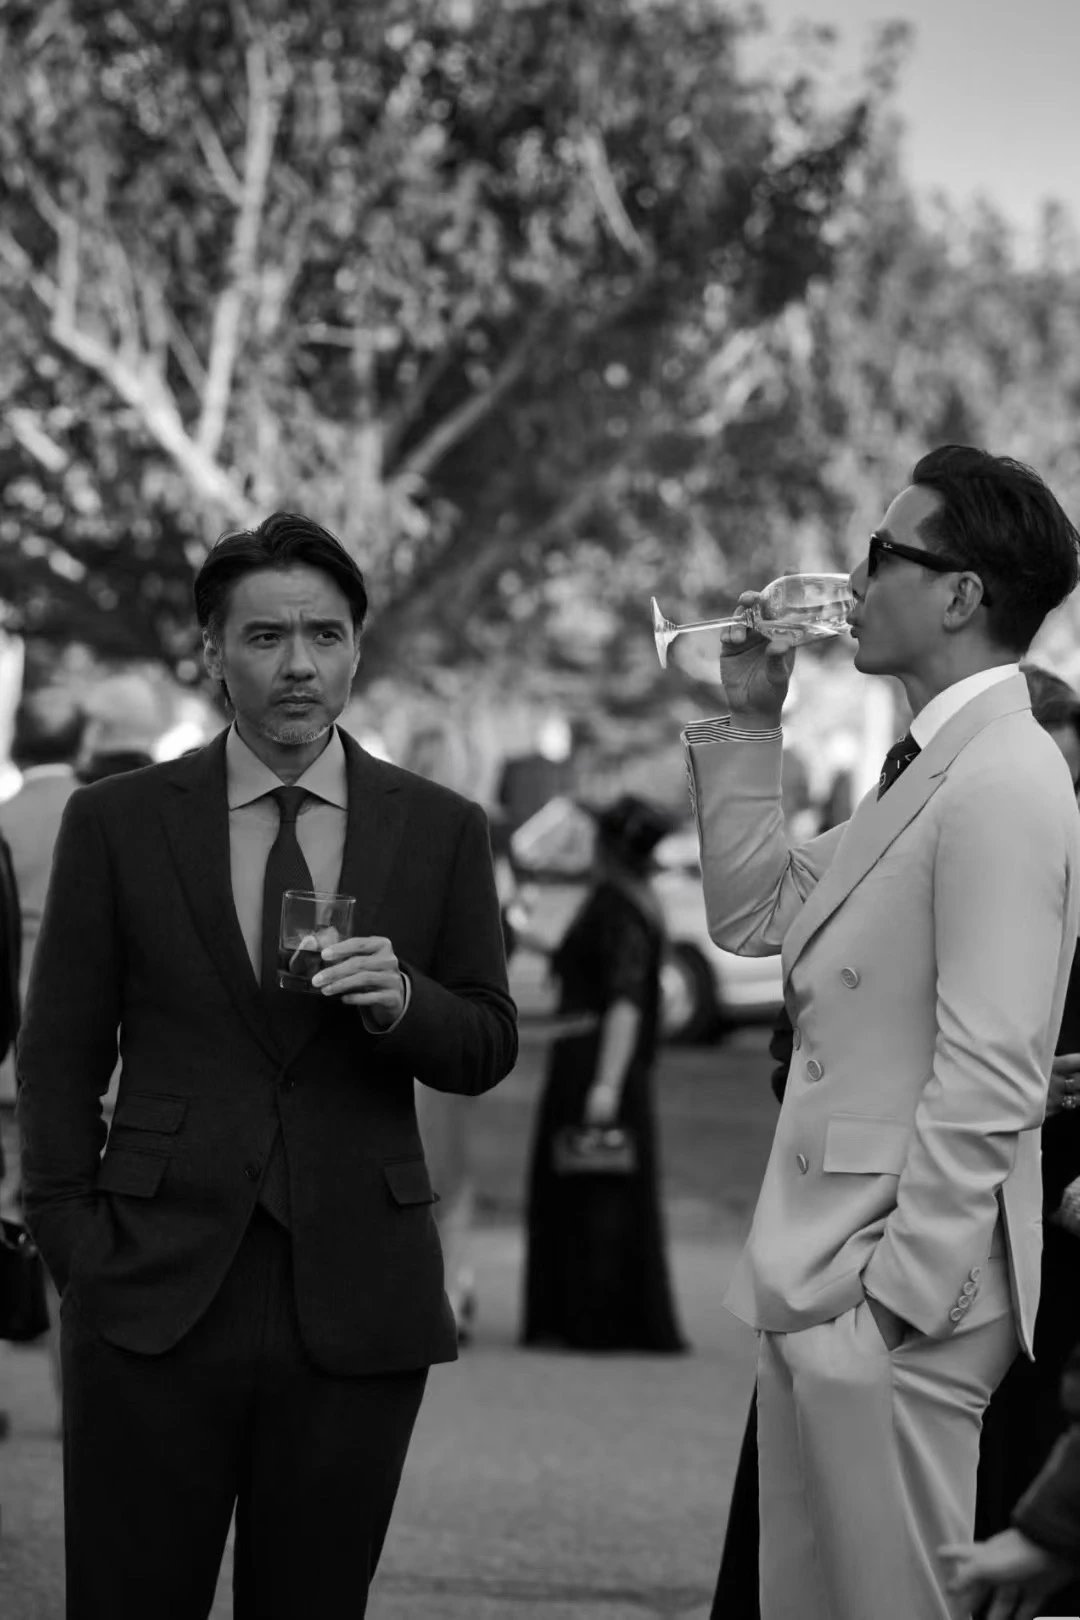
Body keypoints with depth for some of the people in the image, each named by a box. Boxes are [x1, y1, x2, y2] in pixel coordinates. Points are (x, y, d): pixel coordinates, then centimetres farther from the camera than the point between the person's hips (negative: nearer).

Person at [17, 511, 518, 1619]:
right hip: (157, 1296, -1)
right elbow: (59, 1059, 7)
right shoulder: (116, 822, 4)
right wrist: (75, 1252, -1)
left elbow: (489, 1049, 11)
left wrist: (402, 1000, -10)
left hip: (357, 1306, 1)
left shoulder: (439, 830, 7)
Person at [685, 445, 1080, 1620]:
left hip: (891, 1301, -10)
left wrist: (895, 1294, -20)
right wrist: (749, 725, 16)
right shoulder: (927, 771, 15)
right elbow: (753, 915, 23)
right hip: (824, 1276, 10)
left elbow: (986, 1081, -20)